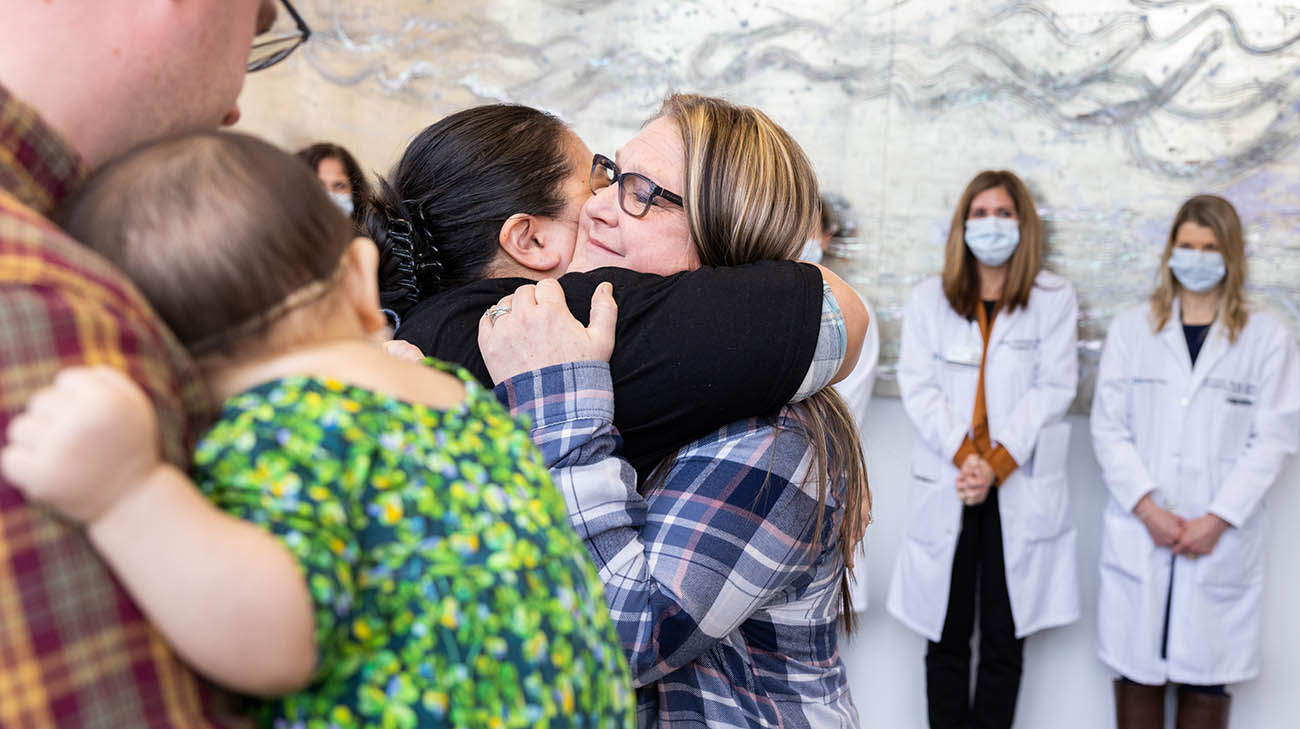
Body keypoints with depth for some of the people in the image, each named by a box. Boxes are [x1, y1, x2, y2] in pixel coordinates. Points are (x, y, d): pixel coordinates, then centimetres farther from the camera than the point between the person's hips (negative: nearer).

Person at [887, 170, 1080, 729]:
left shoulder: (1053, 298, 5)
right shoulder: (929, 297, 10)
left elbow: (1054, 389, -3)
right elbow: (917, 385, 1)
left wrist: (996, 463, -13)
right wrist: (962, 456, -13)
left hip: (1020, 488, -1)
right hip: (945, 487, 1)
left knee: (1005, 640, 4)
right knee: (947, 636, 5)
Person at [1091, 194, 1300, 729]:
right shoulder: (1131, 329, 7)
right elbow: (1108, 428, 3)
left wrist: (1218, 519, -9)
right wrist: (1147, 509, -9)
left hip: (1222, 540, -1)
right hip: (1138, 535, 1)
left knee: (1206, 676, 5)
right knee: (1137, 669, 6)